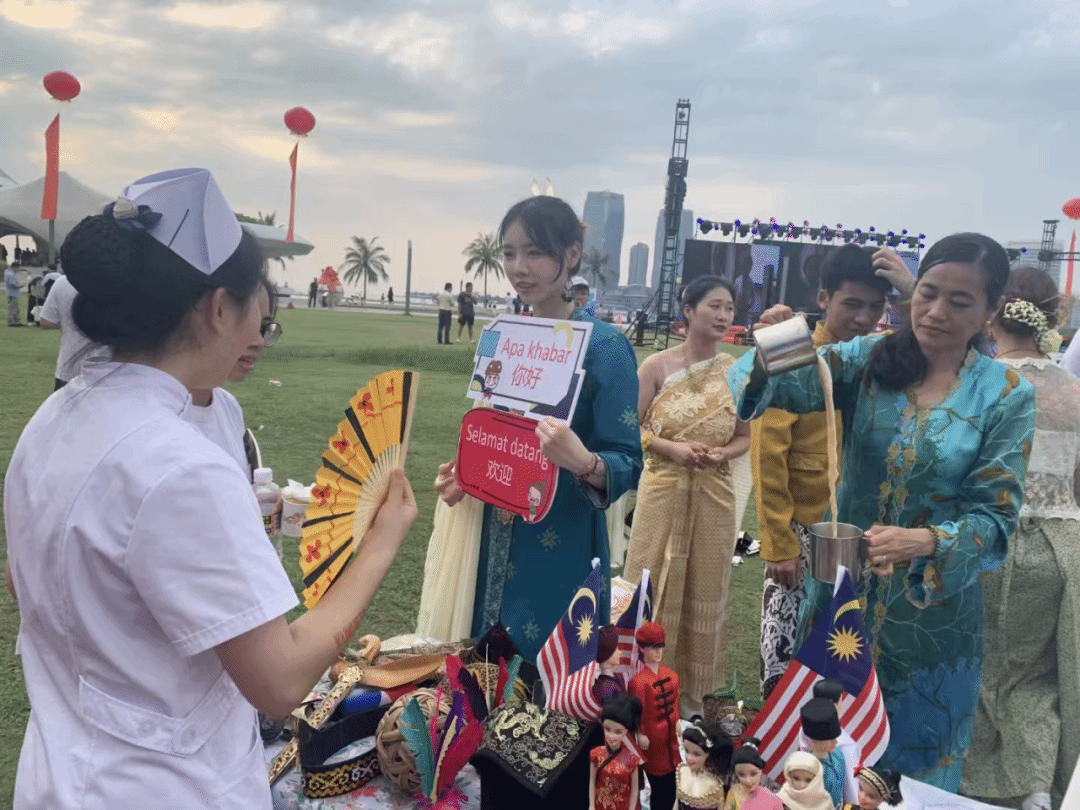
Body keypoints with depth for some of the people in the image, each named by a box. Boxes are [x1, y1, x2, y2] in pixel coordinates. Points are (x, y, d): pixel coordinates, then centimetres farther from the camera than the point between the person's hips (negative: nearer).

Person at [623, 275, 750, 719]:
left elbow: (746, 436, 7)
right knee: (653, 583, 7)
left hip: (714, 494, 2)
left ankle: (691, 687, 27)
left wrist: (721, 454, -14)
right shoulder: (657, 366, -6)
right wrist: (672, 448, -19)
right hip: (663, 490, -2)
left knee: (703, 587, 10)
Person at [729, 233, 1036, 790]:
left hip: (933, 610, -1)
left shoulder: (1006, 395, -8)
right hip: (842, 585, 1)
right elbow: (791, 385, -21)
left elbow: (995, 518, -11)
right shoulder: (867, 361, -5)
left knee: (915, 756, 17)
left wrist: (927, 543, -29)